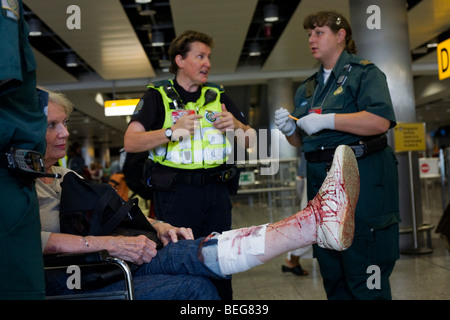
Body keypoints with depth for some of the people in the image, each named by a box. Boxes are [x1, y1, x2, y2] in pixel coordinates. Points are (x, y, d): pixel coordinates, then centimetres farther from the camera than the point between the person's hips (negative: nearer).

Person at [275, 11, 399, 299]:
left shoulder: (364, 73, -2)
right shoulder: (308, 88, 19)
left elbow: (380, 121, -18)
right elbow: (301, 141, 22)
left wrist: (326, 120, -19)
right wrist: (290, 129, 0)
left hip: (359, 177, -7)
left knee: (365, 277, -4)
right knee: (332, 275, 13)